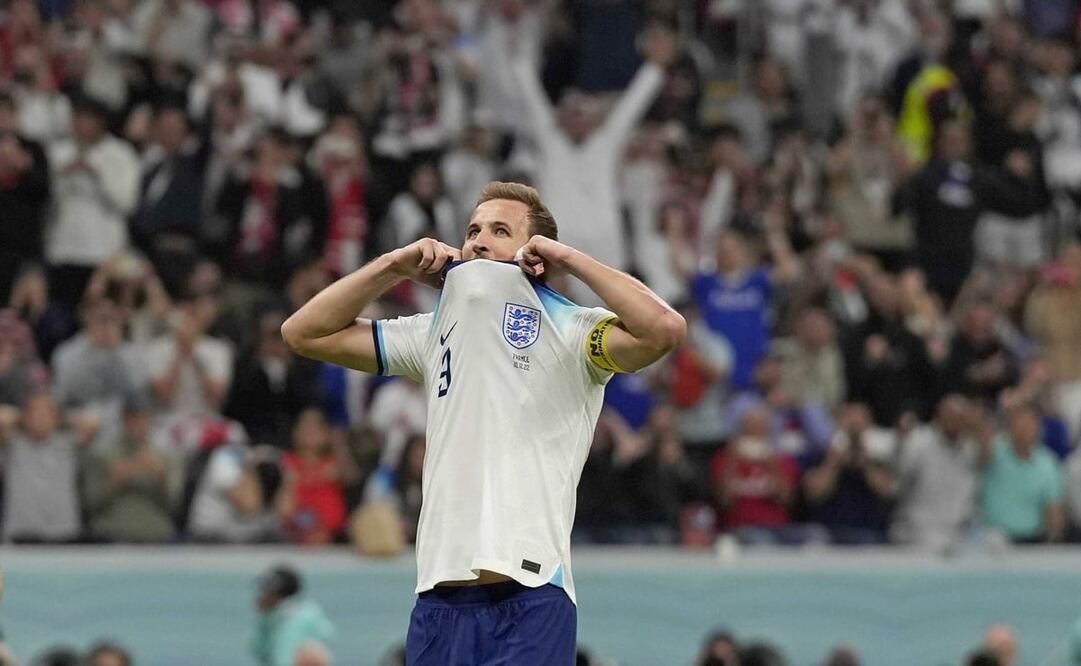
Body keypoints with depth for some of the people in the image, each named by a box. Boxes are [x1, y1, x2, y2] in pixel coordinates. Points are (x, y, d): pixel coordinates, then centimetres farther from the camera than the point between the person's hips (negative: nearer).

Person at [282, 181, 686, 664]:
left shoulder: (572, 332, 3)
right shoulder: (436, 333, 19)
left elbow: (665, 329, -16)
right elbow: (303, 333, 22)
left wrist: (570, 259, -7)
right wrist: (395, 266, 12)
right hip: (439, 603, 5)